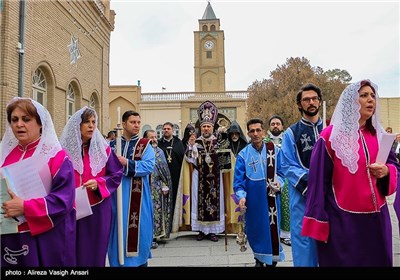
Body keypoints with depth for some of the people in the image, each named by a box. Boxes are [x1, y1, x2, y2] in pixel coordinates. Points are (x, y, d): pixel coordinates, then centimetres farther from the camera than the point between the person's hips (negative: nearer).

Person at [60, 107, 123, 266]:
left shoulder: (103, 148, 0)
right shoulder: (65, 149, -1)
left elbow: (116, 175, 0)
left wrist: (98, 183, -16)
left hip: (97, 209, 0)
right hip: (71, 209, 0)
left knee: (95, 248, 9)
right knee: (74, 250, 8)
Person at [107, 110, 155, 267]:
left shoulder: (145, 145, 2)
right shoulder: (112, 145, 10)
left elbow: (150, 166, -14)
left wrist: (127, 163, -21)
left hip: (137, 196, -2)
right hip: (116, 195, 2)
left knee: (136, 228, 4)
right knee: (118, 229, 8)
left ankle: (138, 260, 22)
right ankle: (118, 261, 24)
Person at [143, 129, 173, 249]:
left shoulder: (160, 151, 13)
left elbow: (164, 170, 12)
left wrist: (165, 185, 3)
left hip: (157, 187, 4)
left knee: (156, 210, 6)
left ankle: (154, 236, 15)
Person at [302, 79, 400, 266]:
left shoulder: (379, 135, 9)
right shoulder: (331, 136, -9)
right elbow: (318, 181, -11)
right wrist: (318, 223, -13)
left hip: (376, 218, 6)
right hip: (342, 220, -5)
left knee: (378, 260, 16)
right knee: (344, 261, 7)